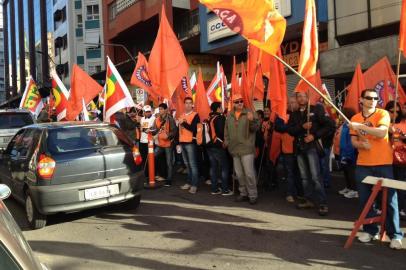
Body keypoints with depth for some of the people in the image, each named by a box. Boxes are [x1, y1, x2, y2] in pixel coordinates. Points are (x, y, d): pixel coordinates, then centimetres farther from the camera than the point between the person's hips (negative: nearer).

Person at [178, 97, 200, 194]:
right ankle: (189, 183, 22)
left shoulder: (195, 115, -5)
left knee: (192, 164, -6)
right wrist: (178, 142, 14)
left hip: (190, 143, -7)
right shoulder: (182, 115, 16)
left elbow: (194, 129, -16)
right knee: (187, 164, 13)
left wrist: (184, 123, -15)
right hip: (182, 143, 7)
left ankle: (194, 185, -3)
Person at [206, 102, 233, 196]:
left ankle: (214, 189, 15)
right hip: (218, 145, -7)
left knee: (213, 166, 11)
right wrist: (224, 140, -4)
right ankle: (225, 190, 1)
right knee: (224, 167, 0)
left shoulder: (210, 118, 12)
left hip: (210, 145, 8)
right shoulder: (220, 118, -10)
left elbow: (209, 131, 12)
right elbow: (222, 131, -20)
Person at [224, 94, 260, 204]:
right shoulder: (230, 116, 10)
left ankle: (253, 195, 6)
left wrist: (252, 120, -28)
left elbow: (256, 128, -11)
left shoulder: (249, 113, -4)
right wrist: (227, 141, 11)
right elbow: (226, 130, 19)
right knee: (239, 174, 13)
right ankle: (243, 193, 27)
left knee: (249, 173, -7)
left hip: (247, 149, -5)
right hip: (234, 149, 5)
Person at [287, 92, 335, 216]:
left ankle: (323, 203, -6)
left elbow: (329, 125, -5)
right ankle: (309, 200, 20)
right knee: (304, 176, 10)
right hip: (299, 147, 5)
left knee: (315, 176, -12)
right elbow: (290, 130, 1)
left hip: (312, 146, -5)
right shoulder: (294, 114, 14)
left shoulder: (316, 109, 1)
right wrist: (302, 126, -16)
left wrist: (315, 135, -12)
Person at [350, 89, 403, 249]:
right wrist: (362, 144, -15)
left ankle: (395, 235, 10)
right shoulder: (355, 118, 7)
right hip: (363, 165, 4)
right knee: (365, 198, 8)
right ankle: (370, 230, 22)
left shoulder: (383, 114, -4)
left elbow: (381, 132, -21)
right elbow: (353, 141, 6)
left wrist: (360, 126, -26)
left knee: (390, 199, 0)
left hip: (383, 164, -3)